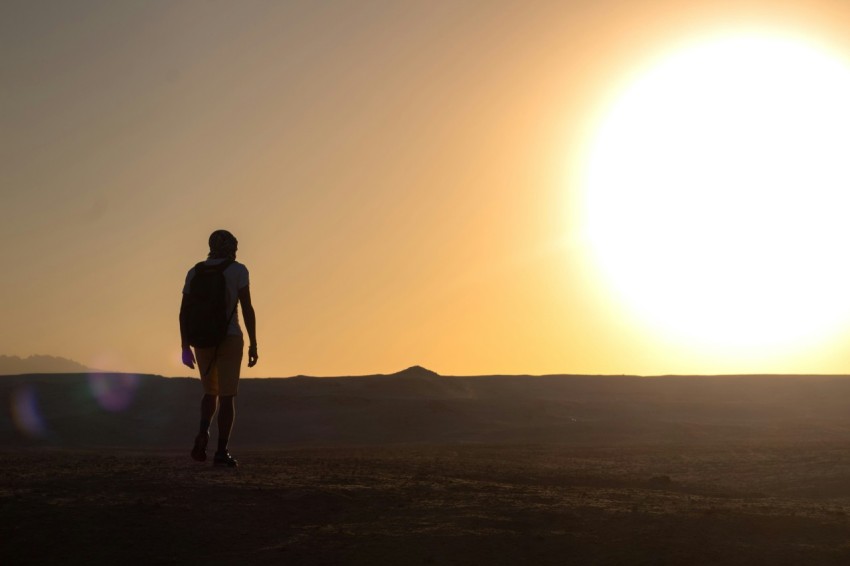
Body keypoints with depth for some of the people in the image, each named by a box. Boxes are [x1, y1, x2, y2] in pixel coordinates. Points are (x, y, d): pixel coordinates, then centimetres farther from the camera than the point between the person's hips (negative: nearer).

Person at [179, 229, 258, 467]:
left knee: (211, 393, 20)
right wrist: (253, 344, -6)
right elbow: (247, 308, -9)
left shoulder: (194, 272, 8)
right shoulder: (238, 270, -3)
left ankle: (203, 434, -6)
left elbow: (184, 311, 5)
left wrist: (185, 347, 9)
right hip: (229, 339, -4)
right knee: (227, 396, 1)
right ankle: (222, 452, -6)